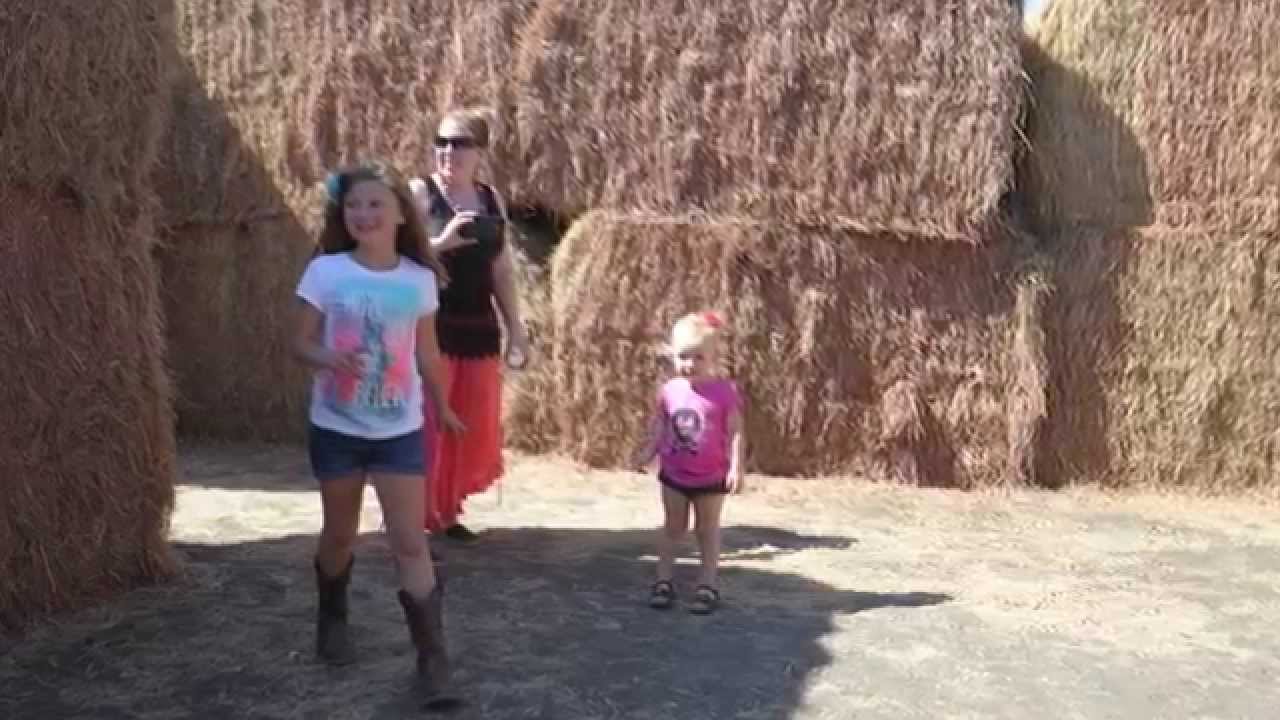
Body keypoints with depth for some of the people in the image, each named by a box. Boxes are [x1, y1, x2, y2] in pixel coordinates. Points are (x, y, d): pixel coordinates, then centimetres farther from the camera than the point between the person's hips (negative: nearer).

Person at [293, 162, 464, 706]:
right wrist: (330, 360, -26)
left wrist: (442, 407, 18)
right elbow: (302, 343, -4)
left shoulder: (420, 279, -4)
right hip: (335, 427, 0)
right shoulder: (324, 272, -8)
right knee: (340, 534, 17)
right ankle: (332, 620, 44)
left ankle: (433, 659, 3)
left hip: (400, 430, 0)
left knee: (410, 544, -4)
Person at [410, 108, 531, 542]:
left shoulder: (491, 200, 11)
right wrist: (441, 242, -26)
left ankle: (445, 510, 27)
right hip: (430, 329, -5)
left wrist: (516, 330, 13)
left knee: (474, 427, 10)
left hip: (479, 330, 6)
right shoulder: (419, 193, -4)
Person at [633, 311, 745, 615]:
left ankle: (708, 585, 20)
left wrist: (736, 467, -18)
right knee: (672, 527, 15)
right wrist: (647, 452, -2)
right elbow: (658, 425, 5)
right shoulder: (669, 390, -7)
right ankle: (664, 580, 25)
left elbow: (735, 432, -14)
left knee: (708, 531, 11)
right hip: (674, 474, 3)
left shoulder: (725, 391, -16)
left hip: (711, 477, -3)